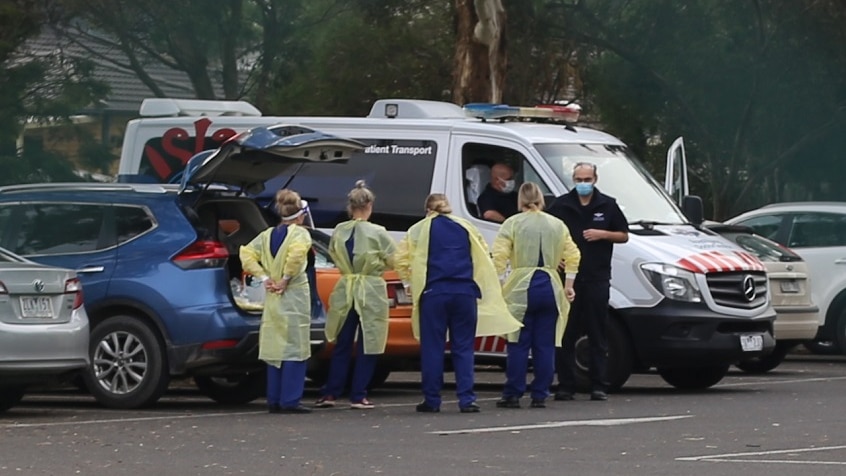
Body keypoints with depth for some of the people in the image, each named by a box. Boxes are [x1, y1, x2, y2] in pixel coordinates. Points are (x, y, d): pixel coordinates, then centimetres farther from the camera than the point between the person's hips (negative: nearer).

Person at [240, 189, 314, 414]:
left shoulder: (267, 235, 10)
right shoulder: (300, 234, -8)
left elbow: (247, 253, 4)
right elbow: (297, 253, -27)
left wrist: (264, 277, -1)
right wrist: (286, 279, -17)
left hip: (272, 298, 6)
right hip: (294, 295, -6)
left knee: (275, 348, 11)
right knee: (294, 348, -4)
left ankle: (274, 400, 12)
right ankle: (290, 401, -7)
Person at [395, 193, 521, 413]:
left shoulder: (419, 230, 9)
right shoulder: (466, 227, 15)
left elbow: (402, 260, 2)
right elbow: (484, 257, 15)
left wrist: (411, 283, 15)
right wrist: (481, 287, 25)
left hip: (433, 293, -2)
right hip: (465, 292, 2)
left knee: (432, 347, 4)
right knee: (463, 348, 5)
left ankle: (432, 400, 4)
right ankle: (466, 399, -2)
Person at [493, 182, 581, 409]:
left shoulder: (512, 224, -1)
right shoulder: (557, 225, 10)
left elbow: (499, 257, -9)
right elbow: (573, 256, 8)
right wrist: (568, 285, 14)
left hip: (522, 288, -3)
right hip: (550, 288, 3)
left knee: (519, 344, 0)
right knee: (545, 345, 6)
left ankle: (512, 395, -1)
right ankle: (540, 395, 6)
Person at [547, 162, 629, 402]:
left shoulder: (607, 206, 8)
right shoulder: (561, 205, 6)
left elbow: (623, 235, 11)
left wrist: (602, 234, -7)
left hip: (597, 278, 0)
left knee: (598, 335, 1)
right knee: (566, 334, 0)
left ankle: (599, 386, 3)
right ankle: (565, 386, 4)